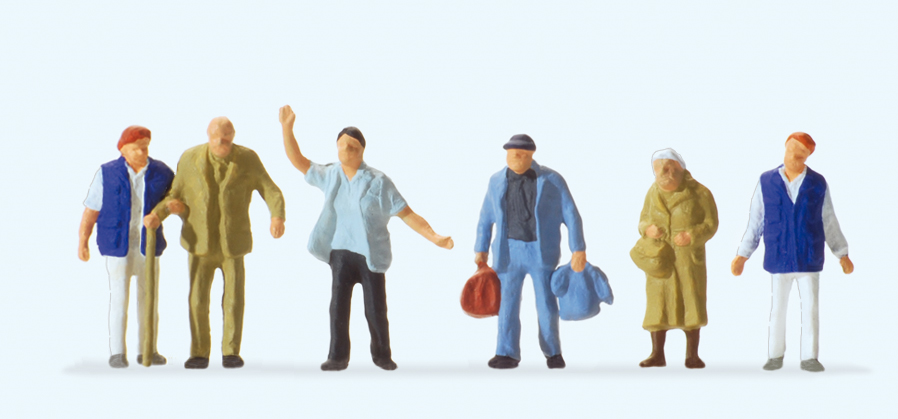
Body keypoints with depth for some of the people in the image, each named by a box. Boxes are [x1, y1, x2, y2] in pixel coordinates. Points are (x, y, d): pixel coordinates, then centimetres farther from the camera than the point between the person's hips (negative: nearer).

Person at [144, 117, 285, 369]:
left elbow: (270, 191, -9)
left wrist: (277, 217, -29)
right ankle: (200, 354, 9)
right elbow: (176, 194, 2)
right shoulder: (190, 158, -4)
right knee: (198, 299, -3)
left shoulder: (247, 159, -6)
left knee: (234, 299, -2)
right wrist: (156, 214, -17)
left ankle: (231, 353, 12)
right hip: (200, 243, 1)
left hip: (233, 243, 0)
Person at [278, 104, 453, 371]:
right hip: (341, 252, 2)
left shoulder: (378, 182, -6)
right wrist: (287, 127, 3)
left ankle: (382, 354, 21)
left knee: (376, 309, 2)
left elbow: (407, 214, -8)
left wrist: (434, 237, -17)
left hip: (371, 254, -2)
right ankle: (338, 356, 4)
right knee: (338, 305, -7)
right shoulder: (330, 176, 5)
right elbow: (297, 161, 13)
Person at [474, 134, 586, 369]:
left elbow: (571, 217, -8)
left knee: (547, 305, 2)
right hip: (509, 251, 2)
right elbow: (486, 219, 10)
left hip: (542, 253, -2)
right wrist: (481, 250, 7)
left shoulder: (552, 181, -8)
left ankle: (552, 352, 19)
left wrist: (579, 251, -14)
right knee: (507, 302, -3)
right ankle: (507, 355, 0)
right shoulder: (498, 181, 2)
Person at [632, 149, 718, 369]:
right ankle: (657, 354, 5)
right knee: (657, 303, 0)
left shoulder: (699, 193, -5)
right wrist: (648, 229, -9)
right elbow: (643, 221, 15)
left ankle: (692, 355, 5)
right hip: (659, 257, 3)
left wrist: (692, 236, -21)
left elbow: (711, 224, -4)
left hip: (689, 257, -3)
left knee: (691, 303, -2)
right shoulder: (653, 193, 7)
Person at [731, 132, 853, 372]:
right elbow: (755, 223, 2)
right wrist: (742, 256, 0)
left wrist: (843, 255, 9)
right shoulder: (766, 182, -3)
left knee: (810, 309, 0)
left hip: (809, 260, 0)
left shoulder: (818, 184, -2)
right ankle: (776, 355, 18)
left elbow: (829, 223, 7)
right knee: (777, 310, 5)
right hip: (778, 260, 0)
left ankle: (809, 358, 9)